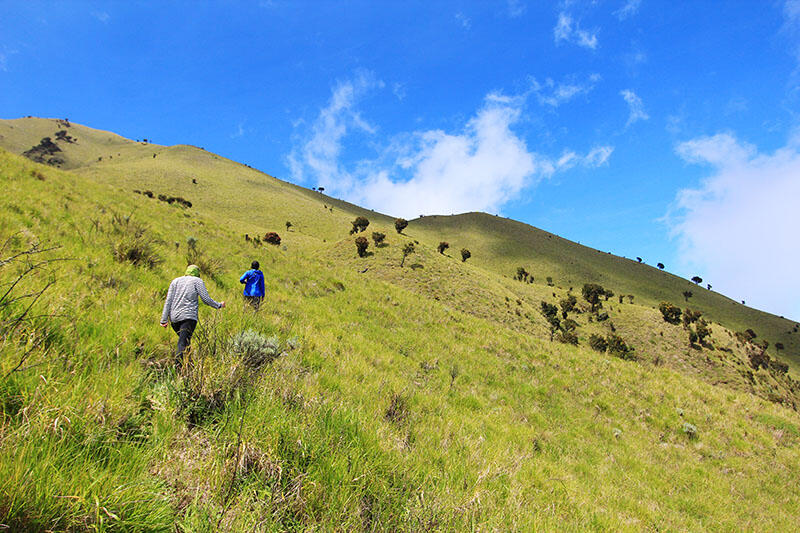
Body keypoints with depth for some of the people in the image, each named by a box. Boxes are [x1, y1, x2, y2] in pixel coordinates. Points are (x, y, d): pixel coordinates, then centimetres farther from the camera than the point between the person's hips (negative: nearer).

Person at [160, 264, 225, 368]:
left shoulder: (175, 281, 19)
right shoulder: (197, 281, 6)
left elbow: (168, 301, 12)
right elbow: (206, 299, 1)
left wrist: (164, 319, 10)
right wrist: (219, 305, 17)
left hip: (174, 317, 5)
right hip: (188, 317, -5)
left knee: (183, 340, 16)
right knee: (183, 343, -12)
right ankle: (178, 366, -25)